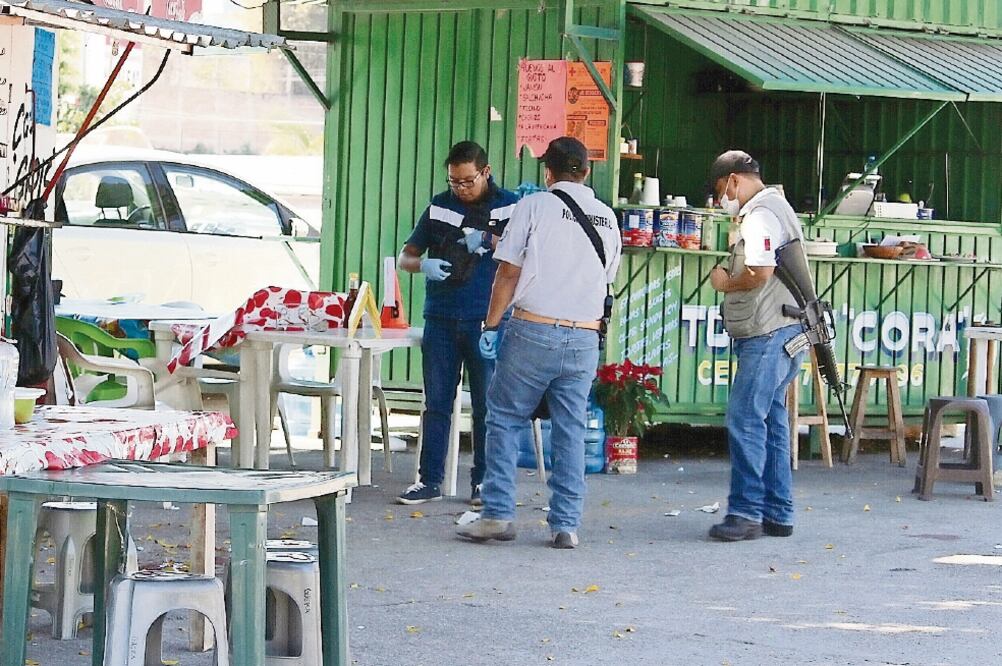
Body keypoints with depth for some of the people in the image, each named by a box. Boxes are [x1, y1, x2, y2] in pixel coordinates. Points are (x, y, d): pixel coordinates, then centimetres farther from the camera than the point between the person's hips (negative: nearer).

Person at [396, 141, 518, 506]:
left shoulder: (509, 206, 3)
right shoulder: (440, 206, 11)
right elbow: (404, 256, 13)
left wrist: (489, 240, -21)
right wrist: (422, 264, -9)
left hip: (487, 321, -3)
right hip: (441, 320, 3)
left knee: (487, 404, 0)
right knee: (436, 403, 4)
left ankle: (483, 482, 8)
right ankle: (430, 479, 9)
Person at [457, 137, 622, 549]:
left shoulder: (534, 207, -3)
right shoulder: (607, 218, 11)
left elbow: (509, 272, -4)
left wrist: (491, 325, 3)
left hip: (533, 331, -4)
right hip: (585, 337, 4)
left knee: (505, 419, 6)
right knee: (570, 430, 7)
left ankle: (498, 515, 1)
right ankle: (566, 525, 4)